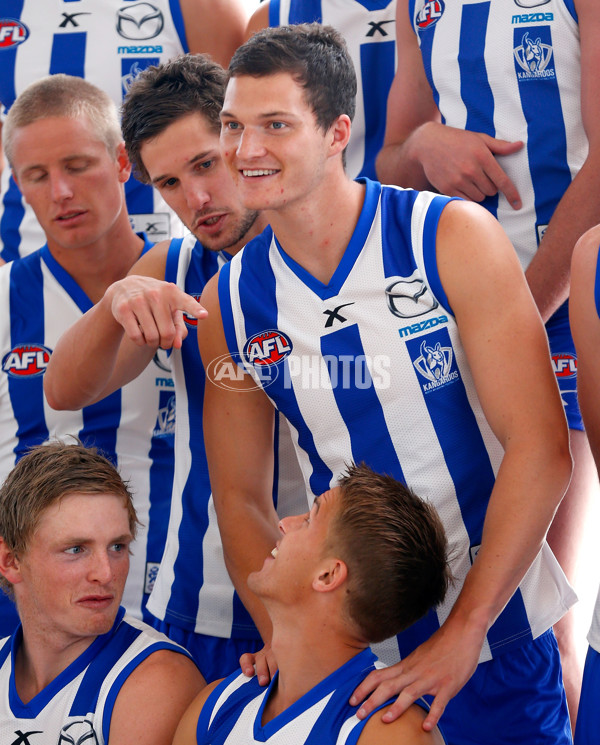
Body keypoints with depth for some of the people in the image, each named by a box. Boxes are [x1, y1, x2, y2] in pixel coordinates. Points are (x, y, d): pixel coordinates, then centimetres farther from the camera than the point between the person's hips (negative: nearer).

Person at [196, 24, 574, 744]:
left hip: (494, 649, -2)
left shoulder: (455, 239, -12)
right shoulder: (228, 302, -1)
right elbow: (241, 499, 5)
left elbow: (541, 449, -15)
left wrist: (462, 633, -20)